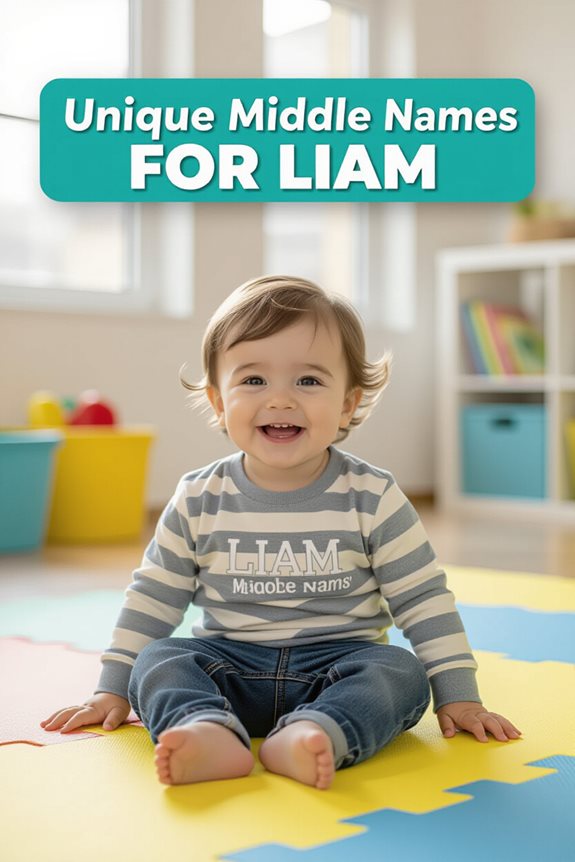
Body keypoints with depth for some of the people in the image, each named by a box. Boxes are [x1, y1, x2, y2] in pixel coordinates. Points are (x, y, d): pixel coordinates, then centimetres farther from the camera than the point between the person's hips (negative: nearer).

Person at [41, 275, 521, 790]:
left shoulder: (373, 498, -7)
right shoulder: (199, 501, -1)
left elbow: (425, 601, -2)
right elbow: (153, 599, 8)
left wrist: (458, 695, -4)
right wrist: (114, 689, 8)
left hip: (338, 664, -1)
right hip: (228, 666, 2)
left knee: (400, 672, -28)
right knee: (157, 661, -22)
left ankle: (309, 737, -51)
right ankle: (211, 733, -46)